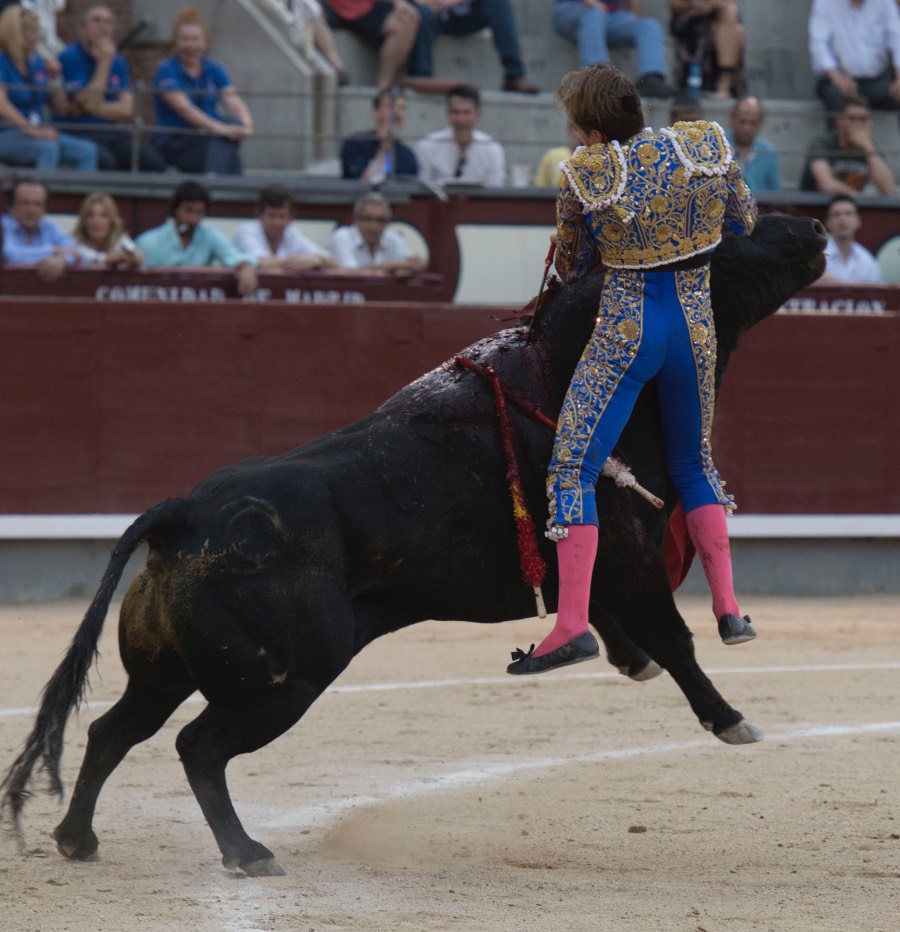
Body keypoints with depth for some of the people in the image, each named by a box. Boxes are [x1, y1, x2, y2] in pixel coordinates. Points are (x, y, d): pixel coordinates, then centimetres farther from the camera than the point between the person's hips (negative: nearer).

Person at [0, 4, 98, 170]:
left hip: (38, 132, 7)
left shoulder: (37, 62, 13)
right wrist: (31, 130, -31)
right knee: (48, 148, -36)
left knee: (87, 150, -15)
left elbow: (61, 107, 13)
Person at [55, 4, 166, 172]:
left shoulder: (118, 62, 14)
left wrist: (95, 108, -11)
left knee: (154, 162, -20)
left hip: (111, 133, 6)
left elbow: (126, 111, 4)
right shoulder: (69, 57, -5)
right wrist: (104, 62, -11)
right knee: (105, 161, -37)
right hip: (76, 132, -6)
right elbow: (89, 103, -14)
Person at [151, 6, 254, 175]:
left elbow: (234, 103, -5)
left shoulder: (214, 70, 10)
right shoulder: (166, 71, -7)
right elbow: (184, 108, -21)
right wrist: (219, 128, -35)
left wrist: (246, 124, -29)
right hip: (173, 141, -5)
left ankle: (214, 176, -41)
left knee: (234, 122, -29)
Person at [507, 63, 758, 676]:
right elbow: (745, 221, 13)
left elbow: (570, 268, 2)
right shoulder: (709, 147, -3)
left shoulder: (584, 177, -11)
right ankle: (729, 609, 21)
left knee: (573, 470, -2)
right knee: (693, 464, 24)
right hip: (696, 328, 4)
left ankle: (573, 625, -14)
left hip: (624, 336, -4)